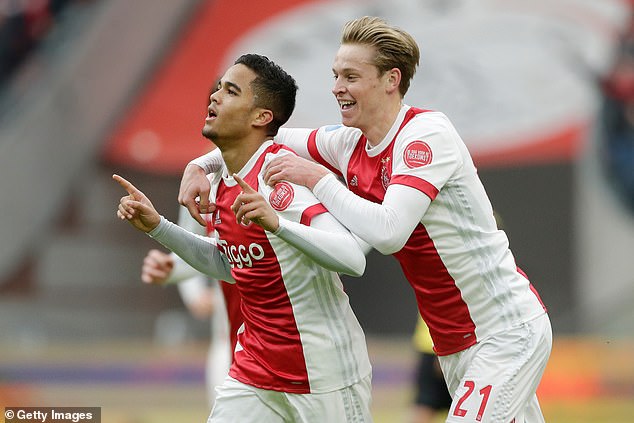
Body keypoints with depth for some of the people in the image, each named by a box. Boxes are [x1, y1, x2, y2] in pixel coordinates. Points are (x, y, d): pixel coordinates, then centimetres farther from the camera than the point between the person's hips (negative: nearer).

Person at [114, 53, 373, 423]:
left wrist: (276, 223, -42)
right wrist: (157, 226, 14)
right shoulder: (222, 184, 6)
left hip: (325, 378, -7)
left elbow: (353, 260, -30)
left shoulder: (281, 174, -19)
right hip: (256, 374, 7)